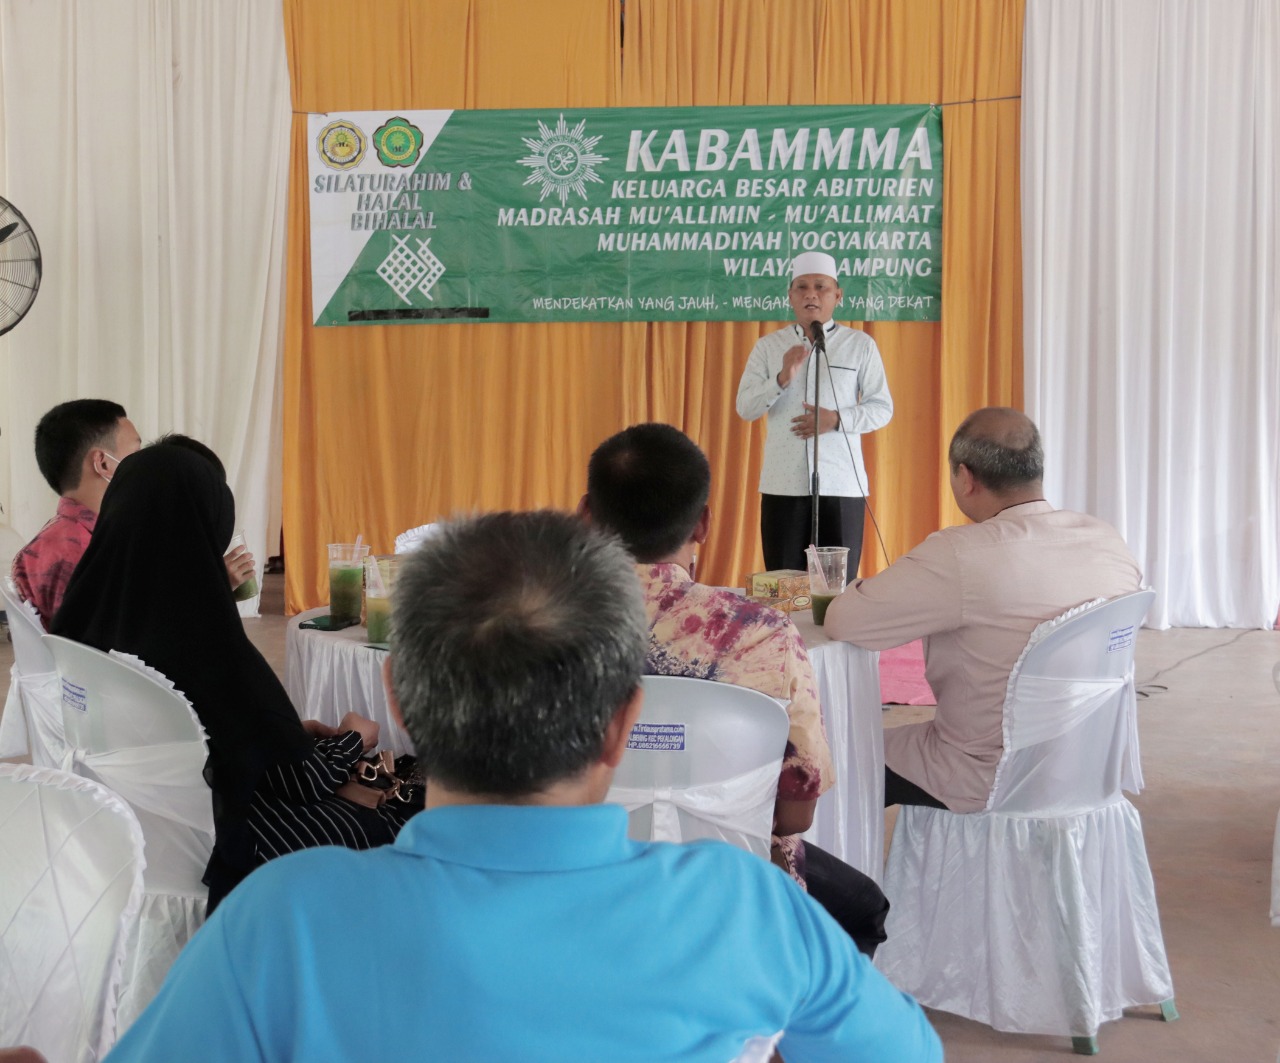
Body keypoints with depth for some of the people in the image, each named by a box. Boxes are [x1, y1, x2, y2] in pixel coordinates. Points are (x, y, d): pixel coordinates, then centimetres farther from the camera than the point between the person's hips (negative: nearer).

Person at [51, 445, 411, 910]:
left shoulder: (80, 626, -8)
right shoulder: (214, 654, -29)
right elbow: (293, 780, -16)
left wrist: (293, 732, 9)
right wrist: (355, 738, 4)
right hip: (212, 855, -7)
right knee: (389, 824, 12)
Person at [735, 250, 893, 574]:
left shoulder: (860, 345, 4)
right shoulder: (768, 346, 7)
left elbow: (882, 408, 4)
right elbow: (745, 408, 1)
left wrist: (836, 420, -13)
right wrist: (782, 379, -16)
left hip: (842, 485, -1)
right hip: (782, 485, 1)